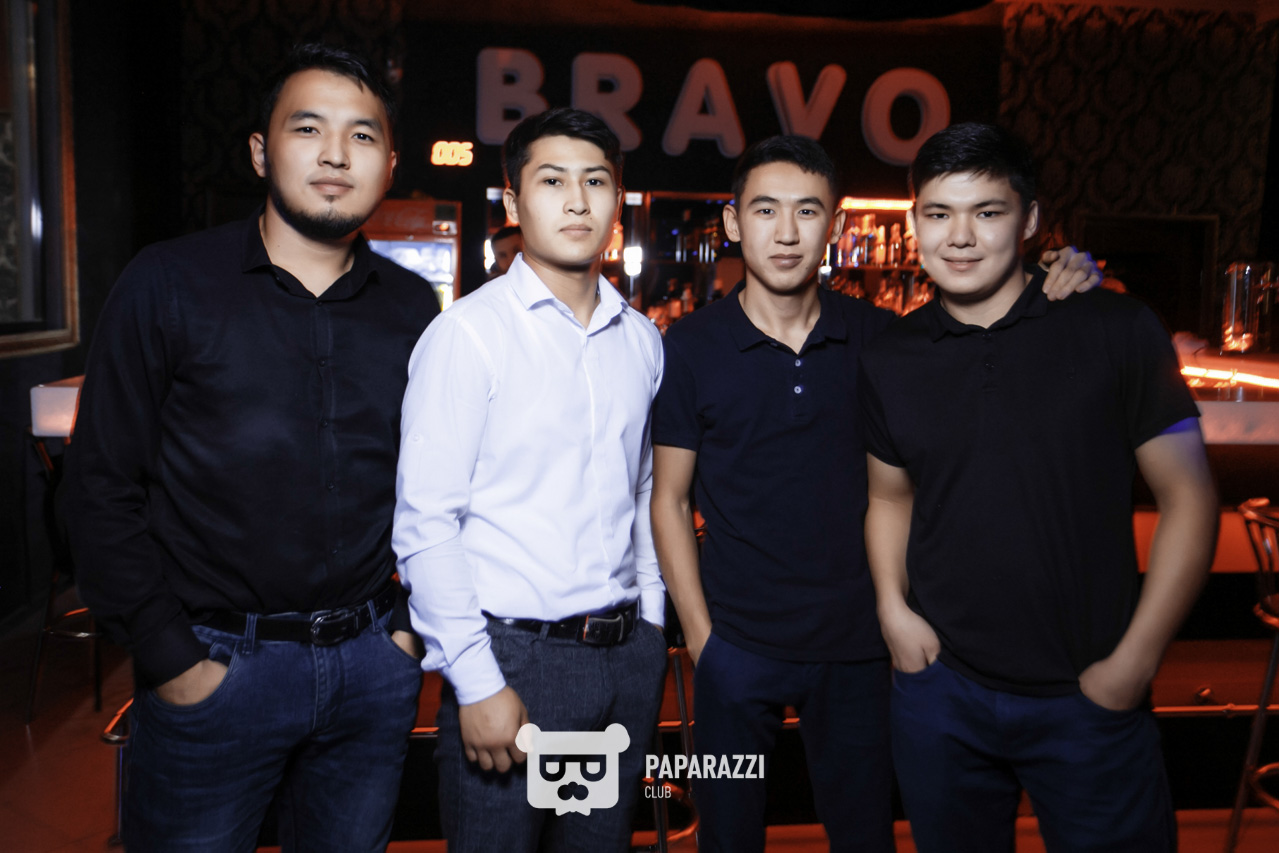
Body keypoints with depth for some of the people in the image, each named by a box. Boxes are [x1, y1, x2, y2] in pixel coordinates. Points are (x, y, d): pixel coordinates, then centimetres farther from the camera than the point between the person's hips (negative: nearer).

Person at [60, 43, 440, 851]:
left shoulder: (414, 308, 3)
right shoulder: (170, 284, -6)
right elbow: (102, 489, -6)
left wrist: (416, 622, 3)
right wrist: (174, 662, -8)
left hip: (373, 665, 3)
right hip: (216, 667, -3)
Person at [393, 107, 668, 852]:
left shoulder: (643, 338, 7)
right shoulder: (467, 333, -10)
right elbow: (425, 524, -13)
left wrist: (650, 628, 12)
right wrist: (478, 682, -14)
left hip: (626, 657, 6)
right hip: (512, 652, -5)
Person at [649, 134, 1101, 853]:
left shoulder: (879, 338, -1)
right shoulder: (691, 348, -6)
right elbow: (670, 500, -2)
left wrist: (1059, 291, -9)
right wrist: (700, 637, -6)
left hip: (857, 646, 2)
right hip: (739, 649, -1)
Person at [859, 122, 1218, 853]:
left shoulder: (1118, 332, -8)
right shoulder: (891, 360, 2)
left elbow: (1188, 499, -5)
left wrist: (1135, 661, -8)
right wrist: (894, 608, -2)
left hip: (1088, 699, -2)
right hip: (940, 689, 3)